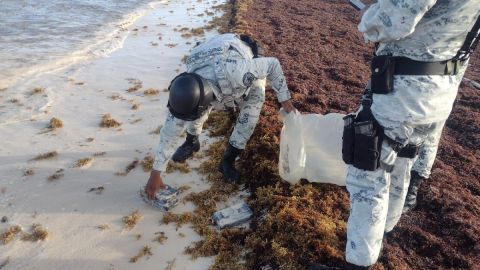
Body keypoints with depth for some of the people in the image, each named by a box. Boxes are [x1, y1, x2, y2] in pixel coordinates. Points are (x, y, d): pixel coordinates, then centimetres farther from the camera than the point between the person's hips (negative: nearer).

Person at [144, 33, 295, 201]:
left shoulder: (235, 72, -51)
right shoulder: (189, 91, -33)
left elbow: (273, 64, -32)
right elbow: (170, 131, -22)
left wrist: (284, 98, -23)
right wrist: (155, 174, -19)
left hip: (252, 67, -2)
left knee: (250, 113, -22)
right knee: (194, 110, -11)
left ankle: (228, 160, -3)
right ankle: (191, 142, 20)